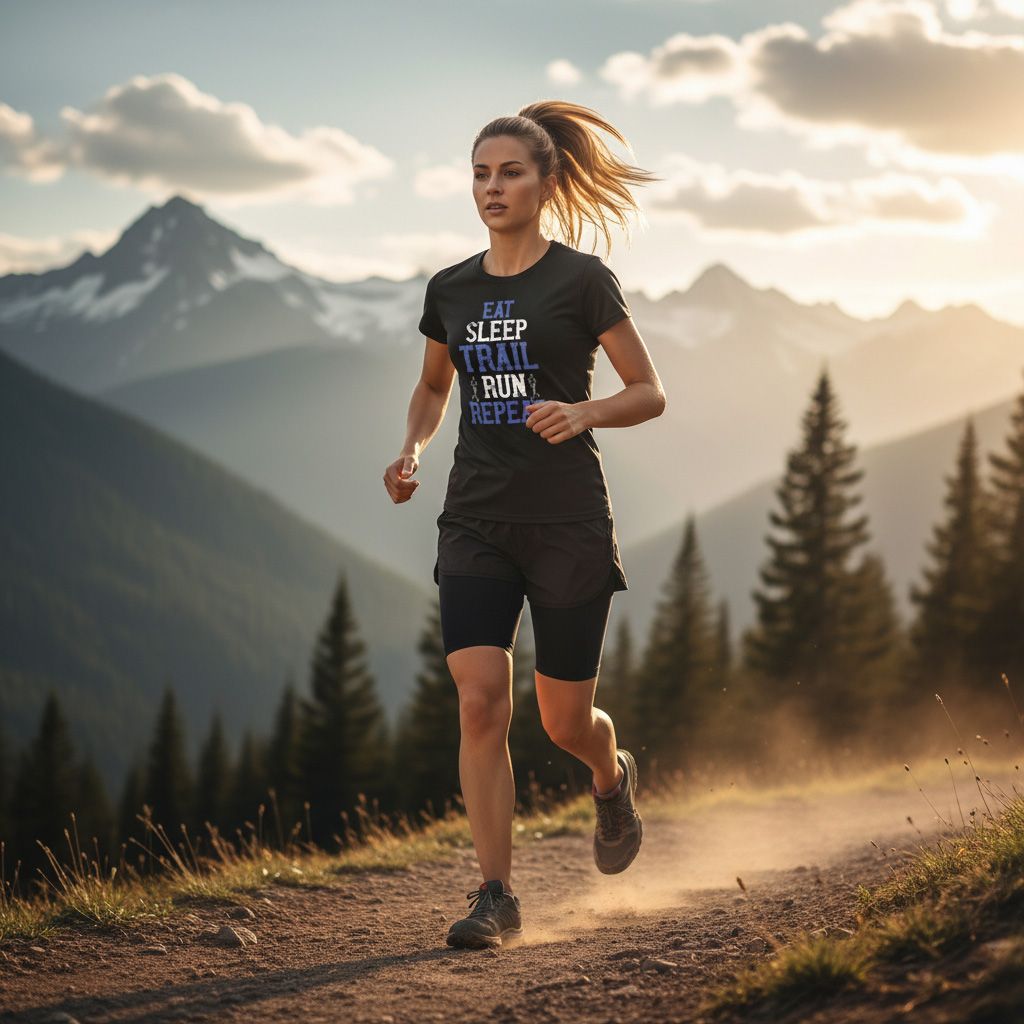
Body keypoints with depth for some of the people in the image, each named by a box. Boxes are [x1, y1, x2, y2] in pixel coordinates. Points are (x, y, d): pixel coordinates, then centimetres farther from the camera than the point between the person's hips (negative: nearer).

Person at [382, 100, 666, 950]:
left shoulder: (582, 280, -4)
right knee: (480, 703, -12)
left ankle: (613, 779, 41)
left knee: (565, 721, 4)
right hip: (477, 522, 3)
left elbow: (650, 394, -2)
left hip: (569, 523, -3)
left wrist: (584, 411, -21)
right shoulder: (451, 291, 9)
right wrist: (413, 448, 6)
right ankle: (497, 897, -7)